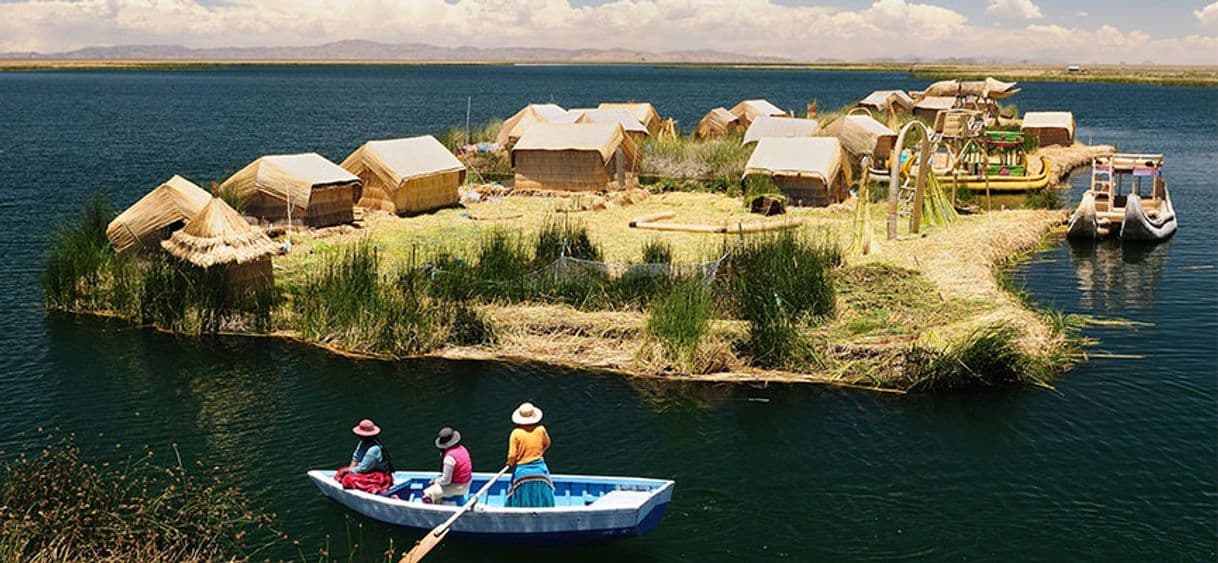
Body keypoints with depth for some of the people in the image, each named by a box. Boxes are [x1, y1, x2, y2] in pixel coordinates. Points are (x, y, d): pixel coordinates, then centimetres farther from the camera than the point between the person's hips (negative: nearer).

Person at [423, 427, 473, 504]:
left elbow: (446, 480, -24)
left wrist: (435, 481, -6)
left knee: (426, 495, -10)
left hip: (457, 487, -10)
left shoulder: (449, 458, -29)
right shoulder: (461, 448, -1)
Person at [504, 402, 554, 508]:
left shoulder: (516, 433, -11)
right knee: (542, 503, 12)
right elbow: (547, 444, 16)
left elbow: (512, 456, -12)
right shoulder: (541, 430, -4)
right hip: (540, 470, 2)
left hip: (522, 473, -2)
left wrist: (510, 463, 9)